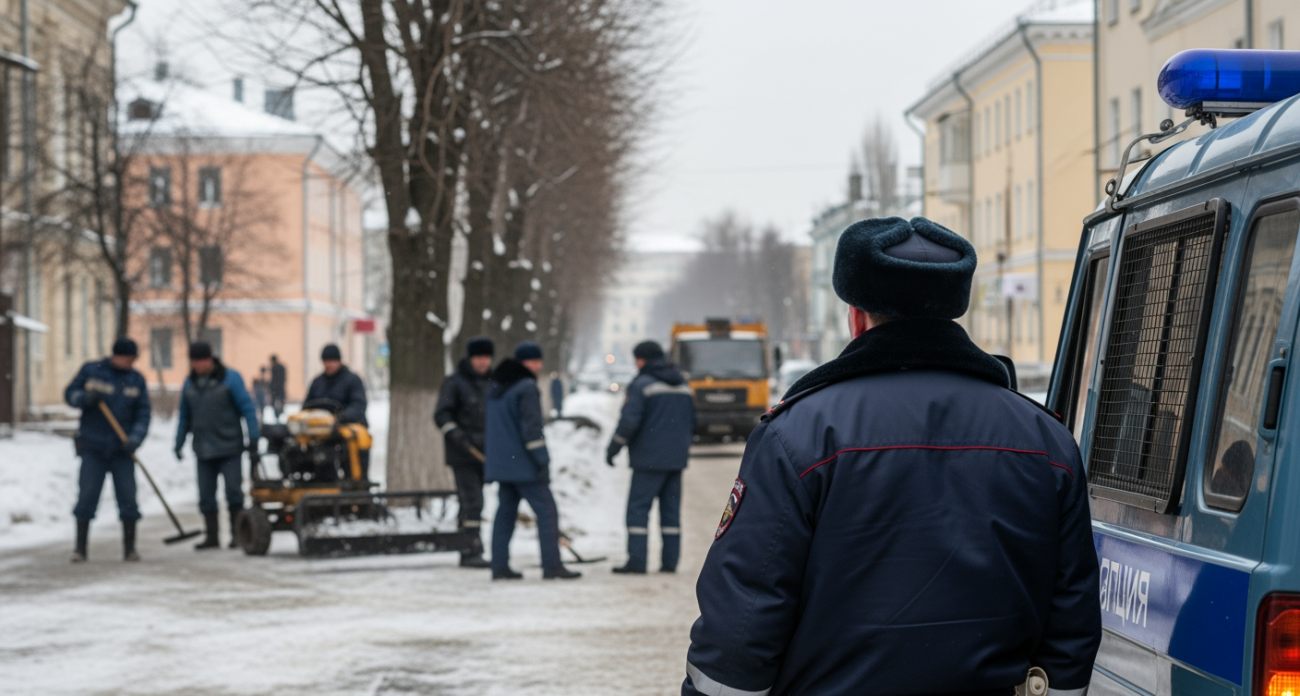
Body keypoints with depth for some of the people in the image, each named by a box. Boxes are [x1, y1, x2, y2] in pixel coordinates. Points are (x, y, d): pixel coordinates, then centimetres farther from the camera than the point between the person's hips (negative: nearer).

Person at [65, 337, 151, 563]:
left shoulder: (136, 379, 3)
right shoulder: (90, 370, -1)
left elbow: (143, 414, 0)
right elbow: (70, 394, 4)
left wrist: (135, 439, -16)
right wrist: (85, 398, -18)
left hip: (122, 450, 1)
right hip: (93, 448, -1)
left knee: (128, 499, -2)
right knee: (86, 496, -4)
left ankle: (130, 548, 7)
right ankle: (80, 549, 5)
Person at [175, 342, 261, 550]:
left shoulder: (230, 378, -5)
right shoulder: (190, 383, 9)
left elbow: (247, 409, -6)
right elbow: (184, 416, 17)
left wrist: (253, 441, -11)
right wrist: (178, 443, 13)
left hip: (229, 447, -4)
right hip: (204, 450, 4)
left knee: (234, 491, -5)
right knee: (206, 494, 4)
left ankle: (237, 534, 4)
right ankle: (211, 536, 11)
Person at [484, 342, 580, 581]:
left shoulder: (496, 388, 16)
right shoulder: (526, 388, -13)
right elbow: (531, 427, -19)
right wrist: (542, 462, -17)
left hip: (500, 463, 9)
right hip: (524, 465, -9)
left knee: (505, 512, 11)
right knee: (547, 511, -6)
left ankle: (499, 566, 8)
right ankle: (552, 565, -11)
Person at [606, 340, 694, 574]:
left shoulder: (641, 384, -8)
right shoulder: (683, 385, 14)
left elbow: (629, 421, -15)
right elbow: (692, 421, 20)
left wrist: (613, 448, -6)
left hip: (649, 458, -7)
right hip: (676, 459, 7)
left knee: (638, 508, -5)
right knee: (671, 509, 9)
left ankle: (636, 560, -11)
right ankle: (669, 561, 7)